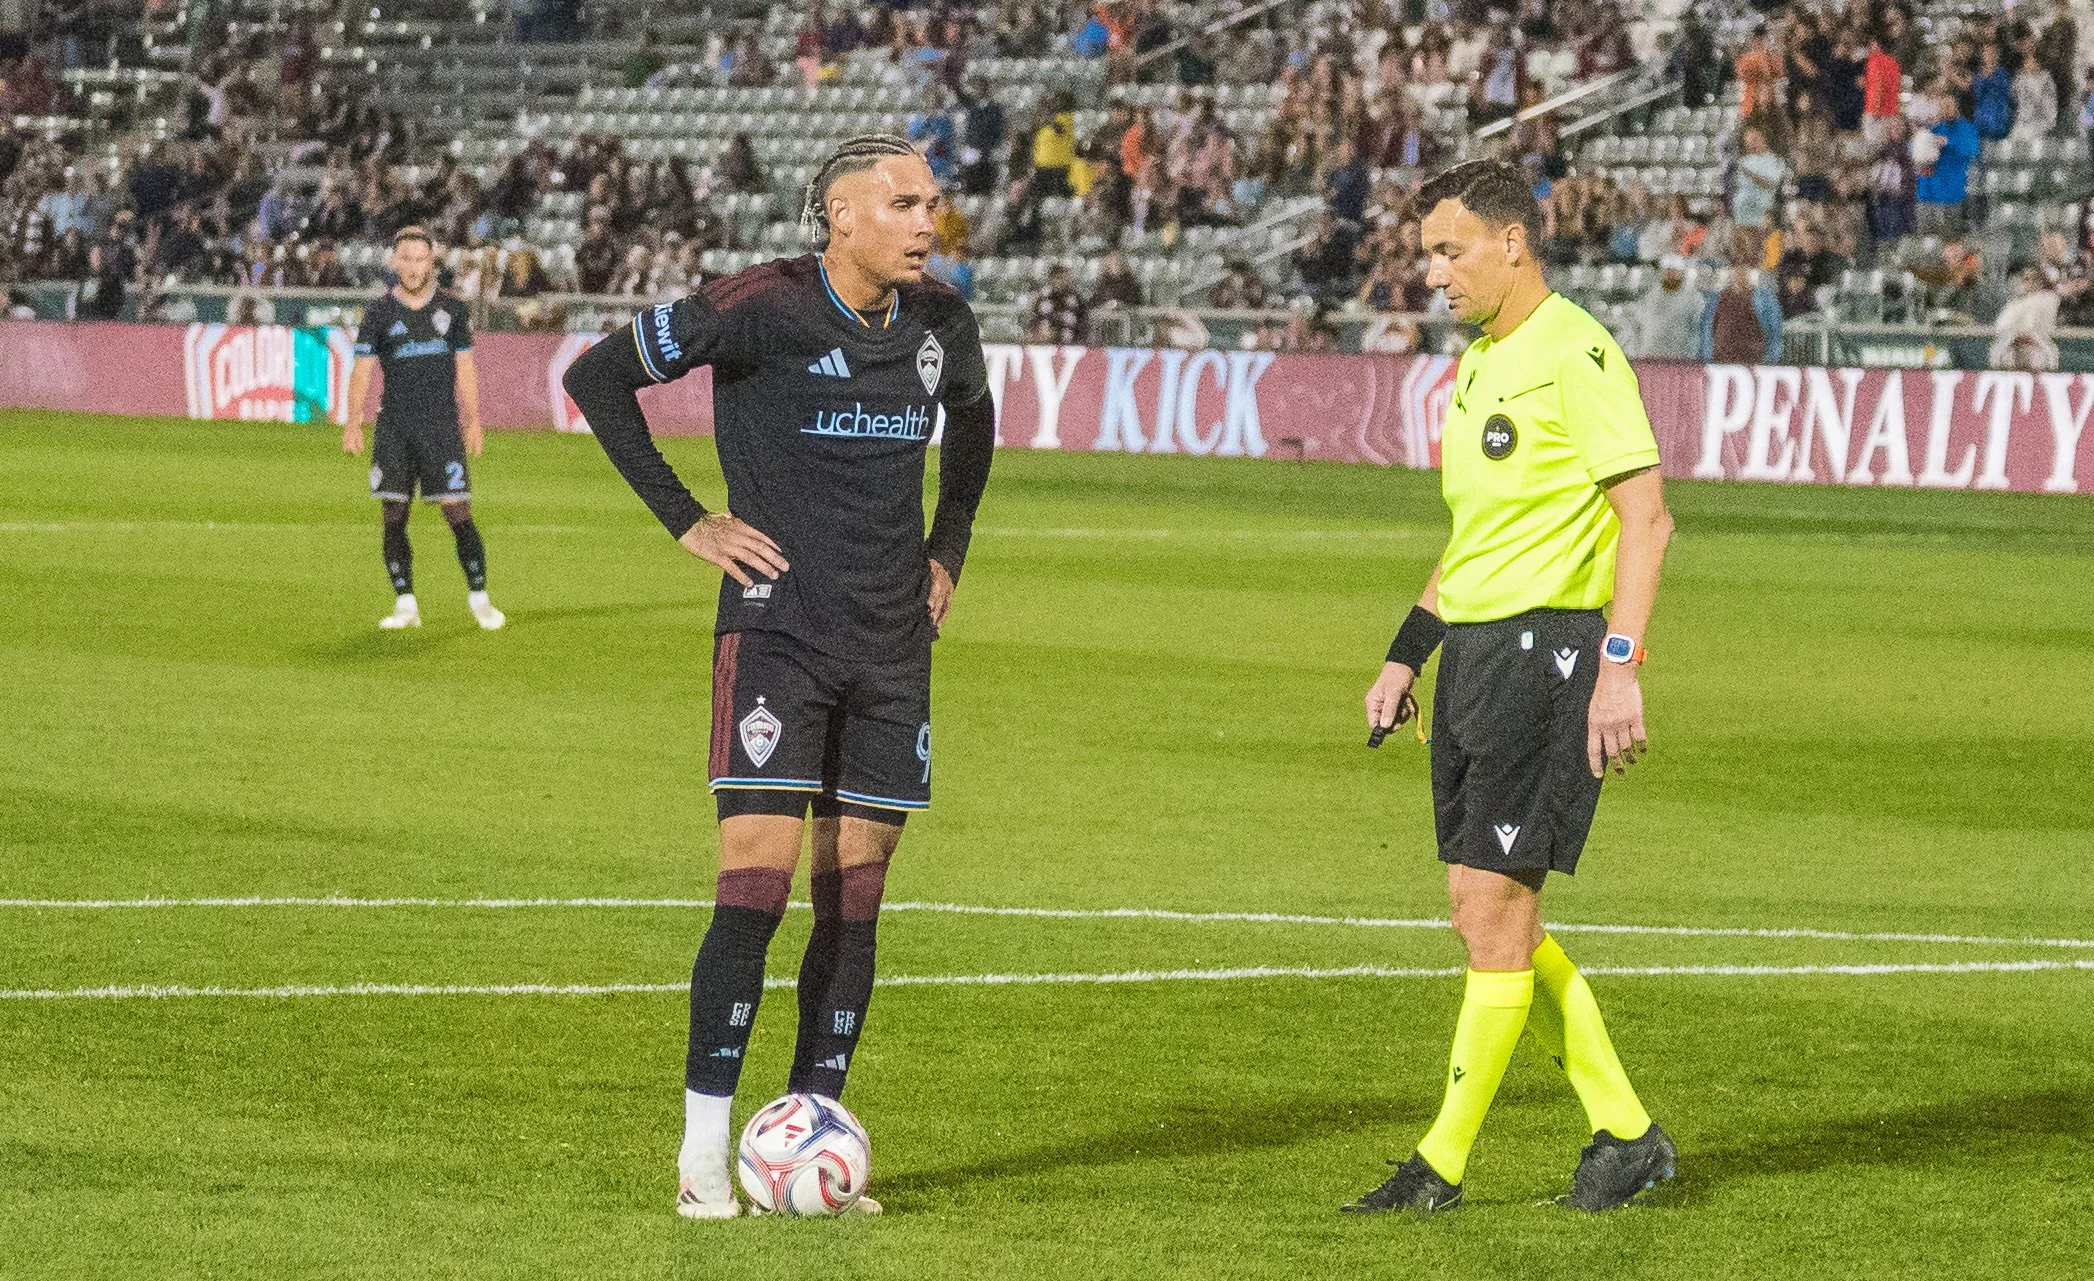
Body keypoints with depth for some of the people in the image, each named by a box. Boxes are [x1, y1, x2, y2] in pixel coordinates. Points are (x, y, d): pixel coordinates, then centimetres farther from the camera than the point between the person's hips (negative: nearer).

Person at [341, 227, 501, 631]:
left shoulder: (452, 308, 7)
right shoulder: (380, 312, 2)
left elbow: (465, 366, 12)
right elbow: (362, 368, -2)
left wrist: (473, 420, 8)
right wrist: (353, 422, -12)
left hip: (442, 425, 0)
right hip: (394, 427, 0)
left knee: (458, 513, -6)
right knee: (393, 517, -1)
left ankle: (479, 598, 4)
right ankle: (405, 604, 6)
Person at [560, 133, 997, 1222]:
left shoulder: (940, 324, 6)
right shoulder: (764, 309, -12)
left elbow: (972, 416, 29)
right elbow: (598, 377, -6)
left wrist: (946, 551, 19)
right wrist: (687, 521, -7)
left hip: (892, 642, 6)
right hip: (776, 630, -6)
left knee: (855, 897, 5)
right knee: (758, 879, -13)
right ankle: (703, 1158, -8)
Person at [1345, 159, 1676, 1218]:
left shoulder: (1575, 355, -11)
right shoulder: (1476, 365, 17)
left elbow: (1647, 517, -15)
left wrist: (1620, 665, -21)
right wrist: (1405, 655, 22)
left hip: (1547, 644, -10)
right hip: (1473, 647, 10)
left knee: (1494, 908, -7)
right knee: (1489, 915, 8)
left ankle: (1443, 1164, -2)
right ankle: (1625, 1135, 16)